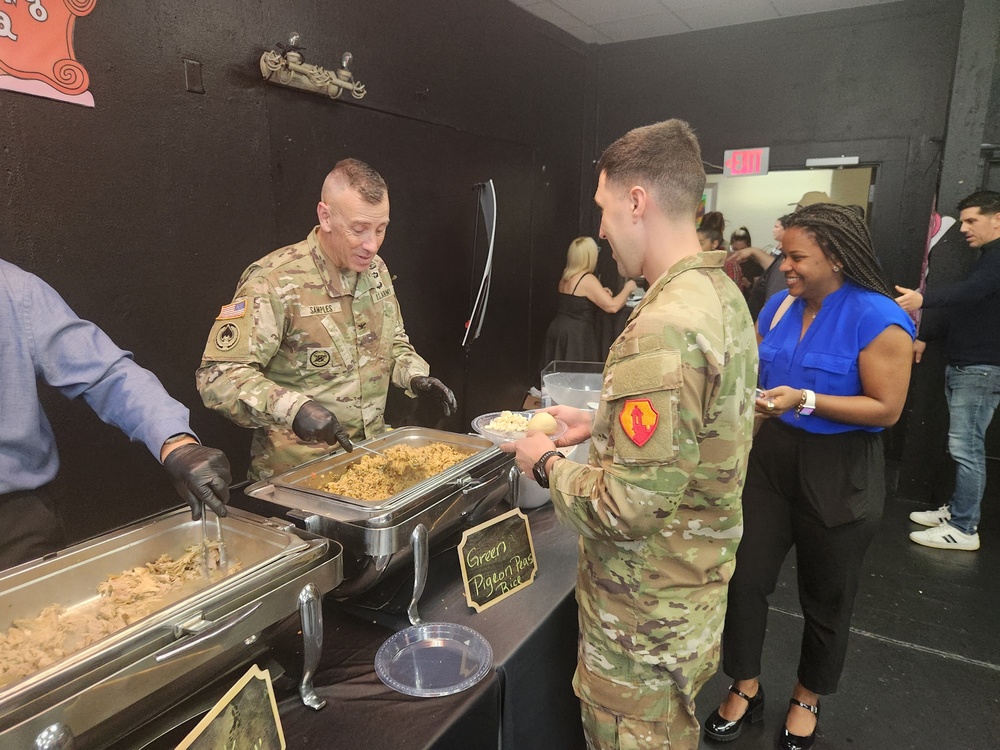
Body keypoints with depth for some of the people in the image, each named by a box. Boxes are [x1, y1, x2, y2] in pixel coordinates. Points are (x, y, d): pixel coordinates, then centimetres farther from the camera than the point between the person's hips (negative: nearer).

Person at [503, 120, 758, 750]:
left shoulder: (662, 329, -30)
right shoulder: (723, 296, 2)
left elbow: (630, 505, -29)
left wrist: (548, 464, -13)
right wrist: (599, 424, 8)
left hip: (646, 611, -9)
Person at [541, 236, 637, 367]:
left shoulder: (566, 277, 12)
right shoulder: (587, 279, -15)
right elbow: (612, 306, -18)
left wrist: (600, 293, 21)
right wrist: (627, 288, -3)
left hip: (558, 328, 9)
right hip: (575, 335, -9)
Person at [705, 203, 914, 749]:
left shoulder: (877, 319, -16)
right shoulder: (780, 305, 2)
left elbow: (887, 409, -17)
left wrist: (806, 400, -26)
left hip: (840, 475, -4)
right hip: (771, 457, 5)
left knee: (826, 597, 15)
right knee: (745, 578, 6)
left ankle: (807, 699, 40)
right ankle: (745, 689, 30)